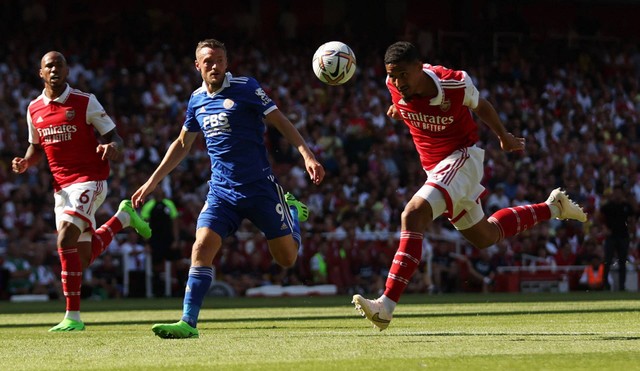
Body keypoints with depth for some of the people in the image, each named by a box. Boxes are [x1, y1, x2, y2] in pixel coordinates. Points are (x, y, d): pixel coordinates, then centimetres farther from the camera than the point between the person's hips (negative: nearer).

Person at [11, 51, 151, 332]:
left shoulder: (85, 102, -6)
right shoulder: (34, 109, 8)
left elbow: (113, 136, -3)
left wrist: (113, 148, -27)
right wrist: (25, 163, 0)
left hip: (89, 180, -6)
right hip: (61, 187, 6)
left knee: (66, 240, -24)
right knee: (83, 259, 7)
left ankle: (73, 316, -19)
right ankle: (122, 217, 36)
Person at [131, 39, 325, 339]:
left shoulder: (245, 88, -6)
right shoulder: (197, 100, 9)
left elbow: (280, 122, -4)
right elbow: (182, 144, 23)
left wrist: (307, 155, -17)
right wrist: (152, 182, 22)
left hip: (260, 187, -3)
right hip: (221, 190, 3)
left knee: (287, 258, 2)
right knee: (202, 248, -17)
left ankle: (293, 212, 34)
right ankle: (188, 323, -16)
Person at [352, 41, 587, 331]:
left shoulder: (455, 84, -24)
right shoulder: (395, 85, -12)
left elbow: (480, 106, 0)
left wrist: (504, 137, 15)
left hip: (462, 158, -7)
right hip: (434, 167, 7)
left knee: (413, 216, -28)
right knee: (485, 236, 21)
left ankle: (386, 305, -33)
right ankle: (553, 207, 43)